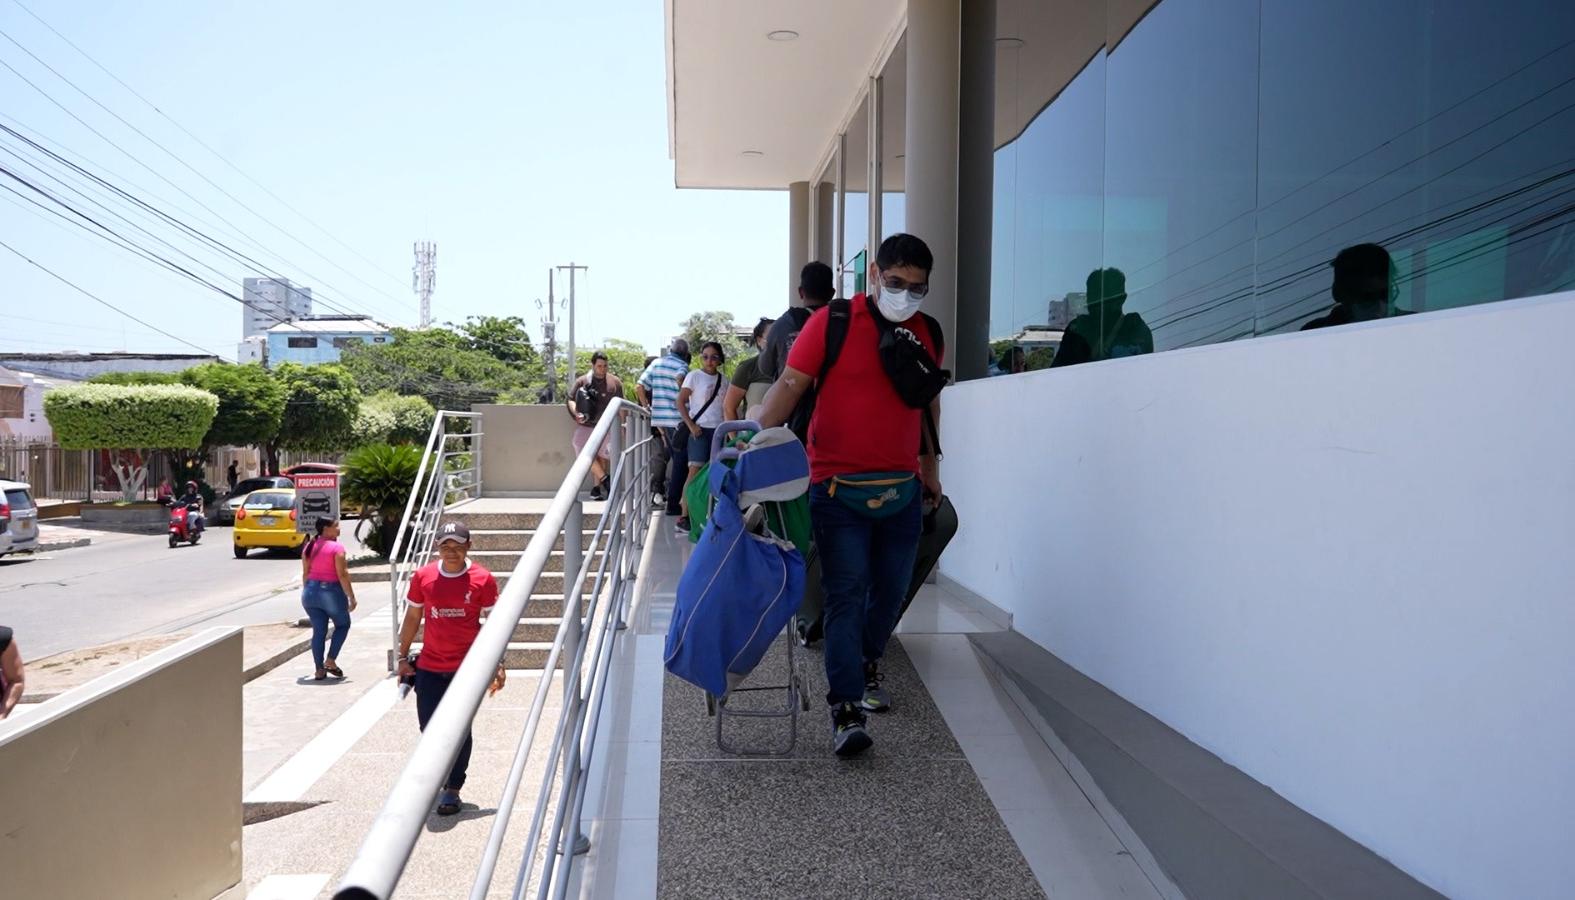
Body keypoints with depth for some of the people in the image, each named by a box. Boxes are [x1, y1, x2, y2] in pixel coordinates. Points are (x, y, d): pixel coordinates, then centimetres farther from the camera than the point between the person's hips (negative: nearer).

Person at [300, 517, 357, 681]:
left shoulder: (309, 546, 7)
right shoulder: (336, 547, -12)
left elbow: (305, 573, 11)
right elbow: (342, 575, -15)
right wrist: (351, 597, -12)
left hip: (311, 591, 6)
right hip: (331, 591, -6)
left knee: (318, 631, 10)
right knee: (343, 625, 15)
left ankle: (320, 670, 10)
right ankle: (330, 661, 5)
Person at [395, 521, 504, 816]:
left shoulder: (482, 579, -6)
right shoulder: (422, 577, 0)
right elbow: (412, 618, 11)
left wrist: (498, 664, -3)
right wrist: (403, 658, 11)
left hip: (467, 667, -2)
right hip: (429, 667, 2)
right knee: (429, 729, 7)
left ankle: (452, 790, 13)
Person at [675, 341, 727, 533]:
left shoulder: (723, 380, 11)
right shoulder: (694, 376, -3)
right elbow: (680, 403, -5)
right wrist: (691, 425, -13)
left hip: (719, 430, 5)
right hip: (700, 429, -5)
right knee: (695, 471, -11)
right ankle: (684, 516, -10)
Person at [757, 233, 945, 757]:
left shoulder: (928, 334, 9)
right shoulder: (832, 322, -7)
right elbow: (790, 385, -10)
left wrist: (930, 468, 23)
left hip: (902, 488, 5)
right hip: (839, 488, -5)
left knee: (892, 590, 13)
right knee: (846, 593, -7)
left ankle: (867, 666, 39)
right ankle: (847, 710, -4)